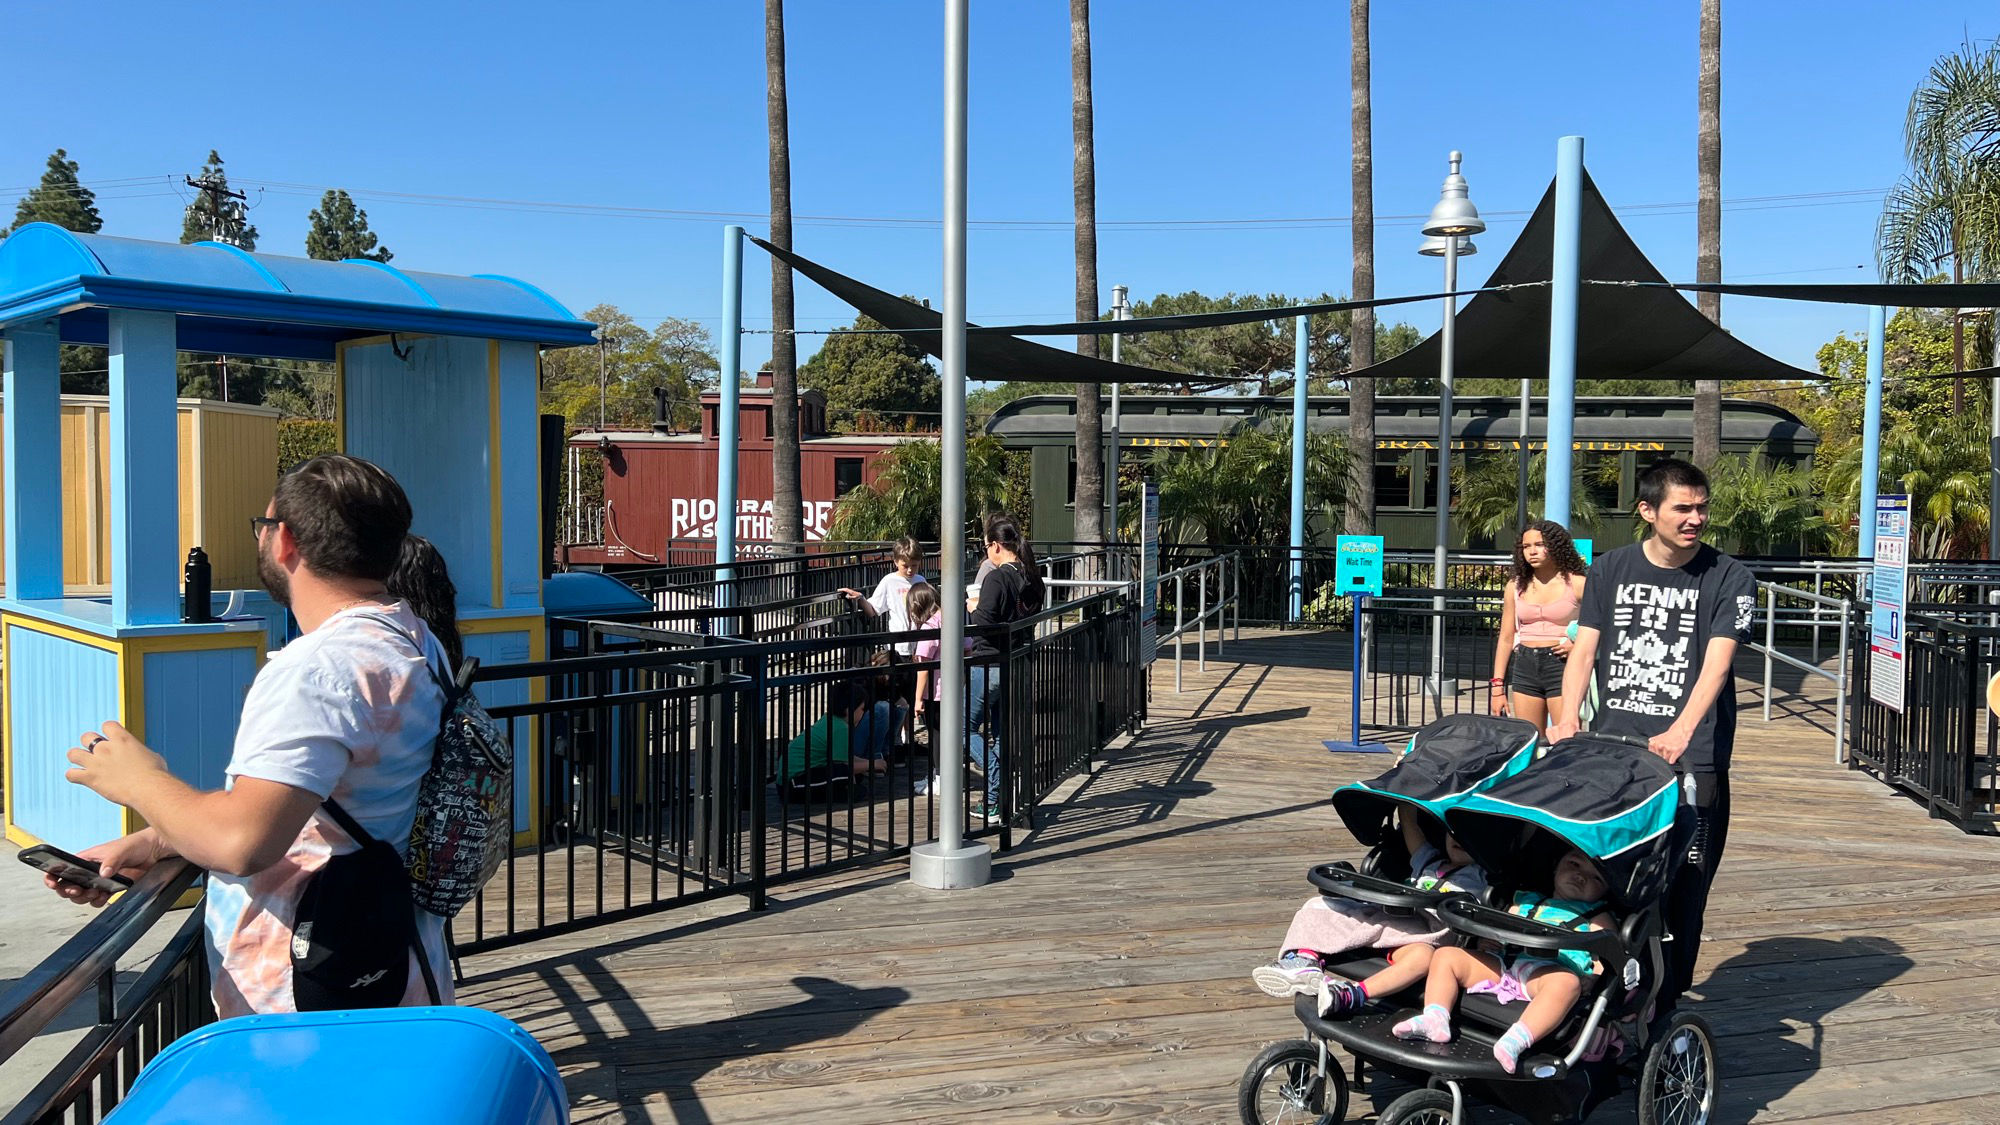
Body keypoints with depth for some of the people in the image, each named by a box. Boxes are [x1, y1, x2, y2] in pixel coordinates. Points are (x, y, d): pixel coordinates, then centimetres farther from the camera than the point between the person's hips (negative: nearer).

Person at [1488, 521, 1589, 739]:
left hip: (1562, 665, -4)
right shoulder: (1516, 586, 10)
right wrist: (1497, 686, 7)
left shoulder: (1576, 584, -1)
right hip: (1525, 666, 4)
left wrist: (1579, 645, -14)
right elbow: (1506, 639, 12)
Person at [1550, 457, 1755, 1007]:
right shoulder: (1609, 570, 11)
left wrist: (1681, 732, -25)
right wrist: (1568, 721, -11)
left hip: (1689, 756, -2)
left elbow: (1716, 663, -10)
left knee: (1679, 888, -3)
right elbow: (1583, 651, 6)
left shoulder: (1729, 579, 2)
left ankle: (1662, 1008, 8)